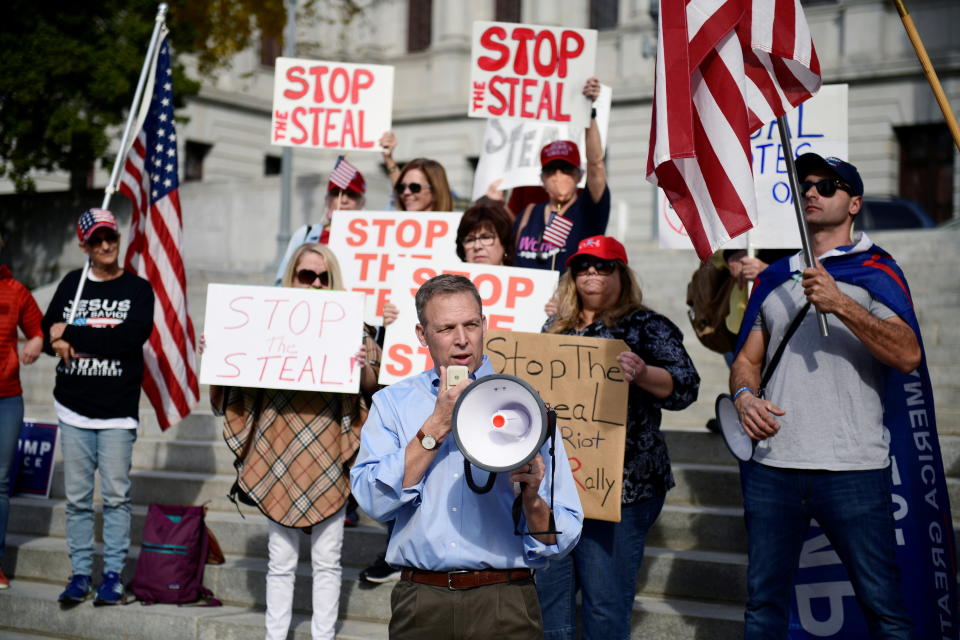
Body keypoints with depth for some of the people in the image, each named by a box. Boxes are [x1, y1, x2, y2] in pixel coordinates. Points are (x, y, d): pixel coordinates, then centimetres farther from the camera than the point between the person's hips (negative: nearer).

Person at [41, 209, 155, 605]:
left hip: (118, 410, -3)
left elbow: (134, 336, -16)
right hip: (73, 408, 3)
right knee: (77, 497, 6)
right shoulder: (71, 285, 11)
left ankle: (113, 574, 8)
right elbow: (47, 334, 6)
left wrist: (73, 335, -12)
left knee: (116, 495, 0)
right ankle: (80, 574, 14)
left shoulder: (138, 289, 0)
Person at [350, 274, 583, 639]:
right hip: (421, 604, 1)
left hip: (504, 606, 0)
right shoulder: (392, 403, 6)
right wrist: (438, 424, -11)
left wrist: (531, 499, -20)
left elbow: (563, 538, 1)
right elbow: (375, 501, -10)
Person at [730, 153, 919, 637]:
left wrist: (840, 305, -21)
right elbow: (747, 359, 21)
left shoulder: (874, 269, 2)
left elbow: (907, 355, -12)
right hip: (770, 466, 5)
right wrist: (745, 395, -1)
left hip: (851, 469, -4)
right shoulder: (775, 277, 18)